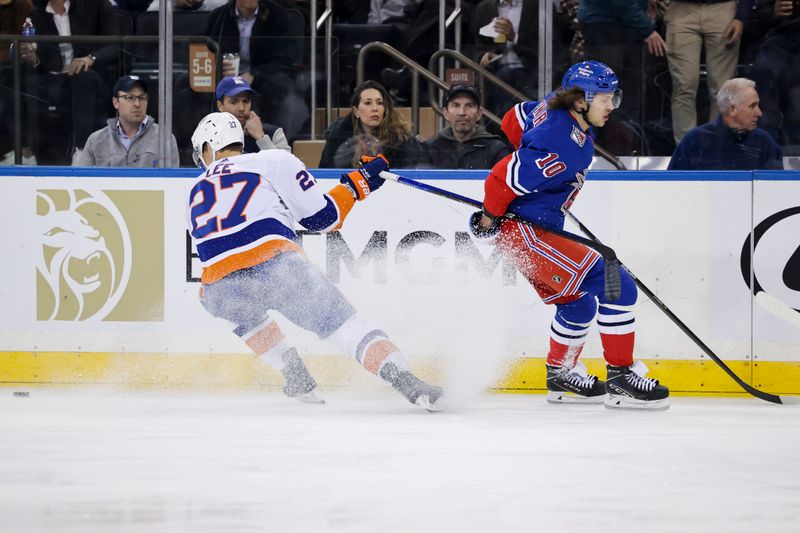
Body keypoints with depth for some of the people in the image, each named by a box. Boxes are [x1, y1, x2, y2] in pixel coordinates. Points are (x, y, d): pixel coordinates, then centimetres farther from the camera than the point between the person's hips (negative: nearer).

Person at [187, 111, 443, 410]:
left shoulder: (196, 194, 30)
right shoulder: (272, 161, 15)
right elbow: (322, 218, 11)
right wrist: (357, 184, 23)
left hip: (219, 290, 3)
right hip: (276, 269, -3)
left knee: (247, 315, 38)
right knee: (344, 326, 2)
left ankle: (298, 381, 28)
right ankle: (406, 383, -18)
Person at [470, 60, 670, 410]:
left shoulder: (554, 108, 1)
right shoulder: (566, 149, -28)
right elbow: (505, 178, -26)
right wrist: (489, 218, -9)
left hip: (535, 230, 11)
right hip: (523, 232, -11)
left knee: (579, 301, 24)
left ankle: (561, 374, 39)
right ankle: (621, 377, -10)